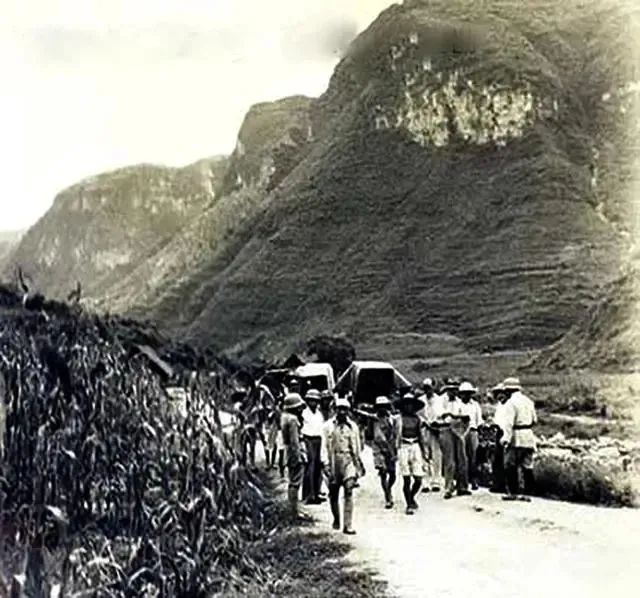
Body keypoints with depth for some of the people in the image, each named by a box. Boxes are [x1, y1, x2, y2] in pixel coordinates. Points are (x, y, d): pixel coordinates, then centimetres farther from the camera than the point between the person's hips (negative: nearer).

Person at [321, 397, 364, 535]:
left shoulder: (353, 426, 6)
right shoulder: (328, 426, 2)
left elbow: (357, 447, 15)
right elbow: (324, 446, 1)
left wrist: (359, 463, 19)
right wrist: (325, 463, -7)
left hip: (348, 460, 0)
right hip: (333, 460, 0)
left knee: (349, 491, -12)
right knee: (333, 493, 8)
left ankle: (348, 525, -12)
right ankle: (336, 519, 33)